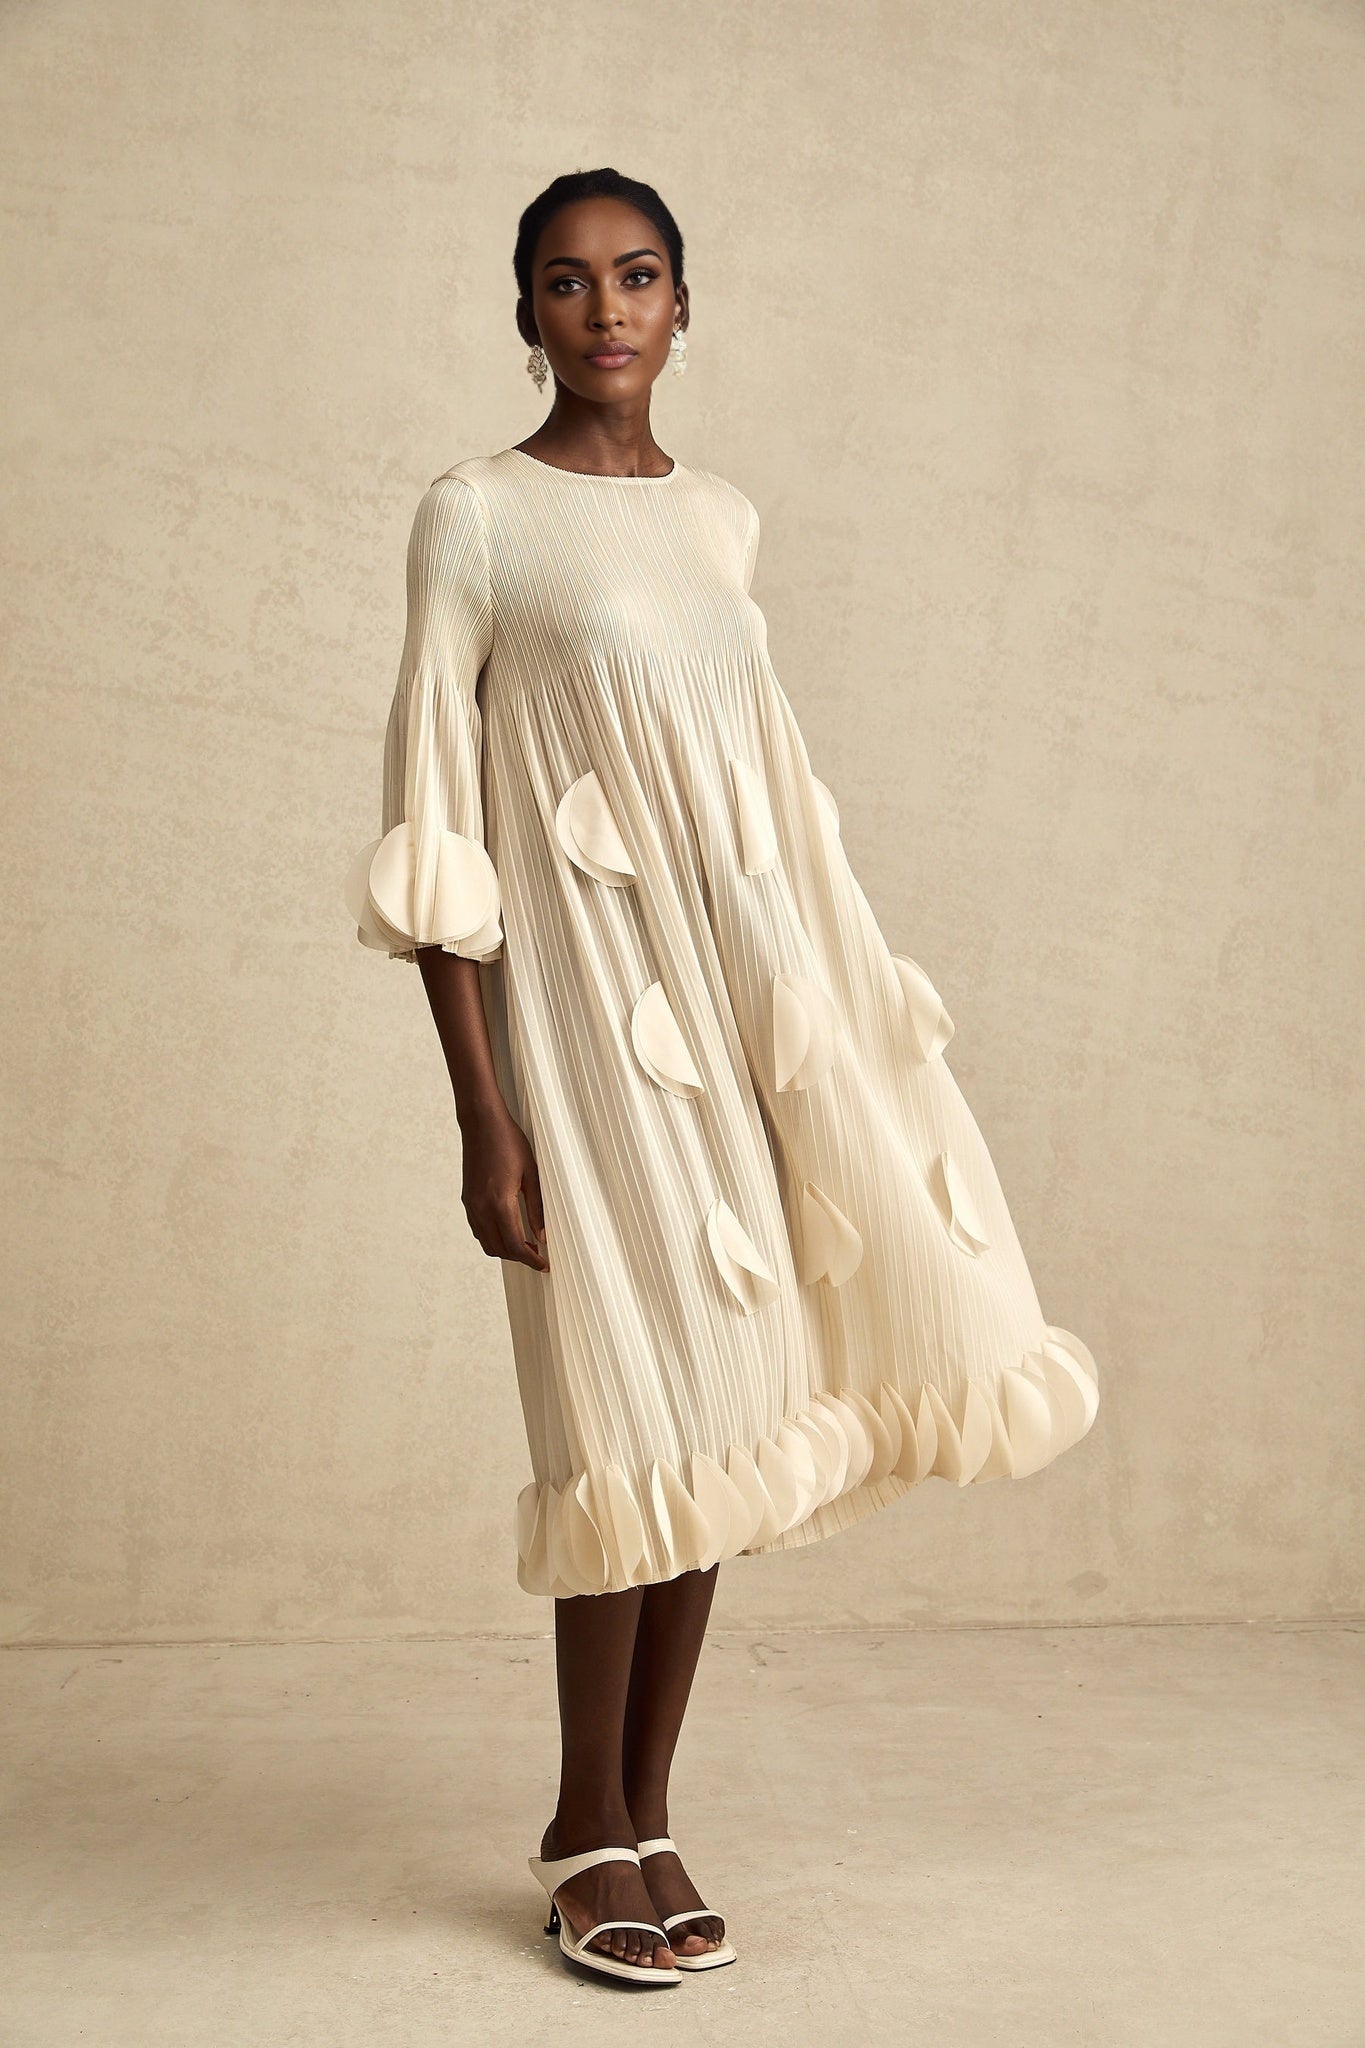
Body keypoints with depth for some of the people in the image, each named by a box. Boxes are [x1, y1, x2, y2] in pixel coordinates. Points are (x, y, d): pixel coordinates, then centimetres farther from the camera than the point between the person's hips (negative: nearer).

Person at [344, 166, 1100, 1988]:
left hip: (746, 993, 6)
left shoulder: (722, 520, 13)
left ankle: (648, 1814, 23)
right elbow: (437, 845, -7)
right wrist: (484, 1118, -13)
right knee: (632, 1409, -2)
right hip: (590, 1010, -5)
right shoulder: (477, 518, -4)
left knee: (712, 1405, 8)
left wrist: (841, 1007, 15)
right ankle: (594, 1836, 17)